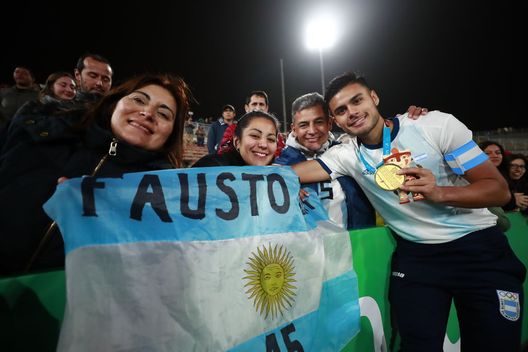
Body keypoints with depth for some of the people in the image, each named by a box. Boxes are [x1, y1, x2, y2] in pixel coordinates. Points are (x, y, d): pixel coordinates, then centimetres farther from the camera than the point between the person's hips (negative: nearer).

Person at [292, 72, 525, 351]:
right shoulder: (346, 155, -6)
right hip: (415, 256, 1)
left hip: (479, 247, 0)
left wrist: (438, 192, -28)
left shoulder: (437, 124, -12)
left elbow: (499, 190, -11)